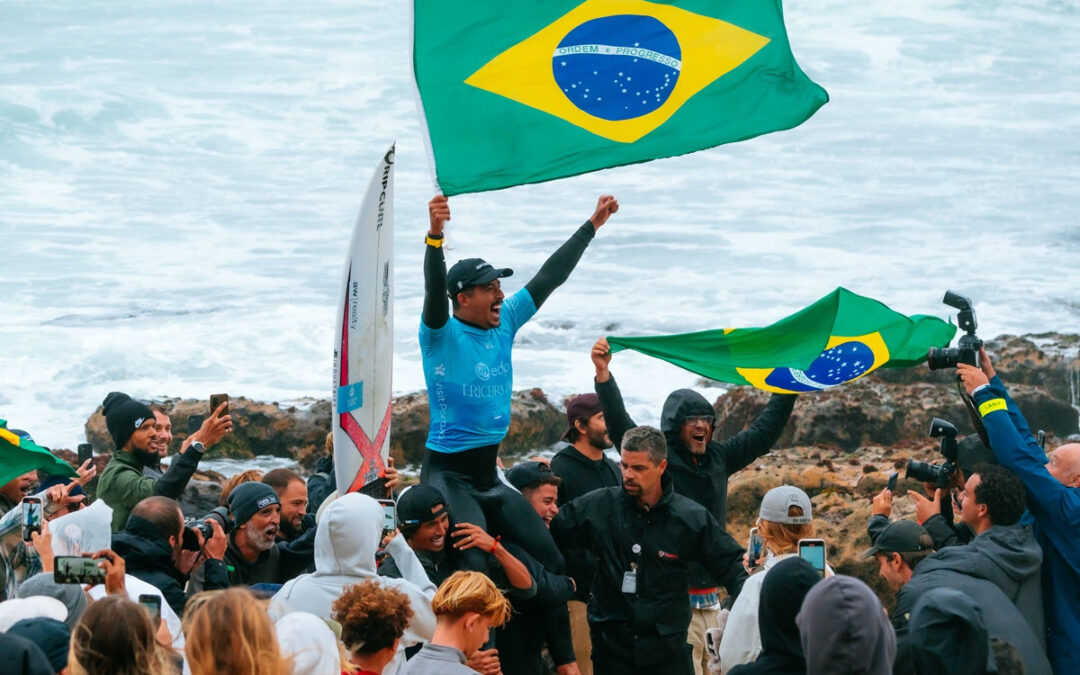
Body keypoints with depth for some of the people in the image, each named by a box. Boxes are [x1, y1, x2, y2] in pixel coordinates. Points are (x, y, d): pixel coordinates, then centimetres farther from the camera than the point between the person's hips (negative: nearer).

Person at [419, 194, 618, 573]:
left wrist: (592, 225, 15)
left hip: (489, 476, 8)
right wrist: (435, 235, -46)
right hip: (449, 474, -8)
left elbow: (549, 278, 13)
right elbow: (435, 289, -29)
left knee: (551, 564, 4)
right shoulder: (442, 335, -10)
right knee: (475, 568, -26)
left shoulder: (505, 323, 9)